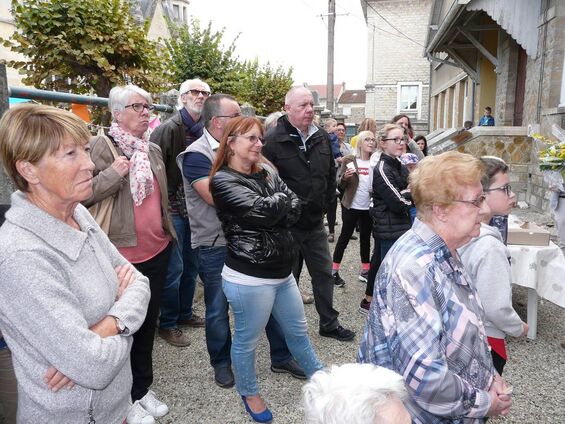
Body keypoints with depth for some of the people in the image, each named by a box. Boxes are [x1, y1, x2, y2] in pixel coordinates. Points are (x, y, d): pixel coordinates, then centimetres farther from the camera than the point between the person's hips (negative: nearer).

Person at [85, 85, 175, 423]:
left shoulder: (153, 149, 11)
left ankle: (143, 388, 38)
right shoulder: (100, 146, -10)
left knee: (149, 323, 18)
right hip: (122, 255, -6)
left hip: (158, 250, 7)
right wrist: (113, 173, -25)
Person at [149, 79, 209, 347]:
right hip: (173, 208, -7)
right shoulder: (169, 129, -13)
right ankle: (167, 324, 18)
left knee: (191, 265, 17)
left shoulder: (205, 130, 7)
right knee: (174, 268, 0)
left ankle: (185, 313, 35)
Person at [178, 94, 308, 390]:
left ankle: (281, 357, 29)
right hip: (215, 246, -6)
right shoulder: (196, 154, -13)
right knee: (218, 309, 11)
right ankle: (221, 363, 34)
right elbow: (215, 196, -24)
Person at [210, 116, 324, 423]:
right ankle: (249, 394, 39)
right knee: (247, 340, 14)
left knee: (298, 330, 24)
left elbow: (294, 210, -2)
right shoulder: (223, 180, -12)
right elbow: (262, 211, -23)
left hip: (282, 272, 7)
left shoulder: (267, 173, 8)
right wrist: (282, 198, -5)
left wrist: (271, 208, -16)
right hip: (249, 278, -7)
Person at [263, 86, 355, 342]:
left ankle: (329, 324, 32)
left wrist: (326, 203, 12)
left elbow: (330, 175, 17)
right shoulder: (273, 141, -15)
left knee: (324, 273, 15)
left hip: (315, 222, 6)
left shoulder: (322, 138, 6)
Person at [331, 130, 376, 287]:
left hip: (368, 207, 4)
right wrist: (345, 177, -25)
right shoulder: (349, 160, -7)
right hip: (351, 206, -4)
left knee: (366, 238, 13)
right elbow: (340, 185, -5)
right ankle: (334, 271, 13)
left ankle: (365, 271, 24)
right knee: (345, 237, 3)